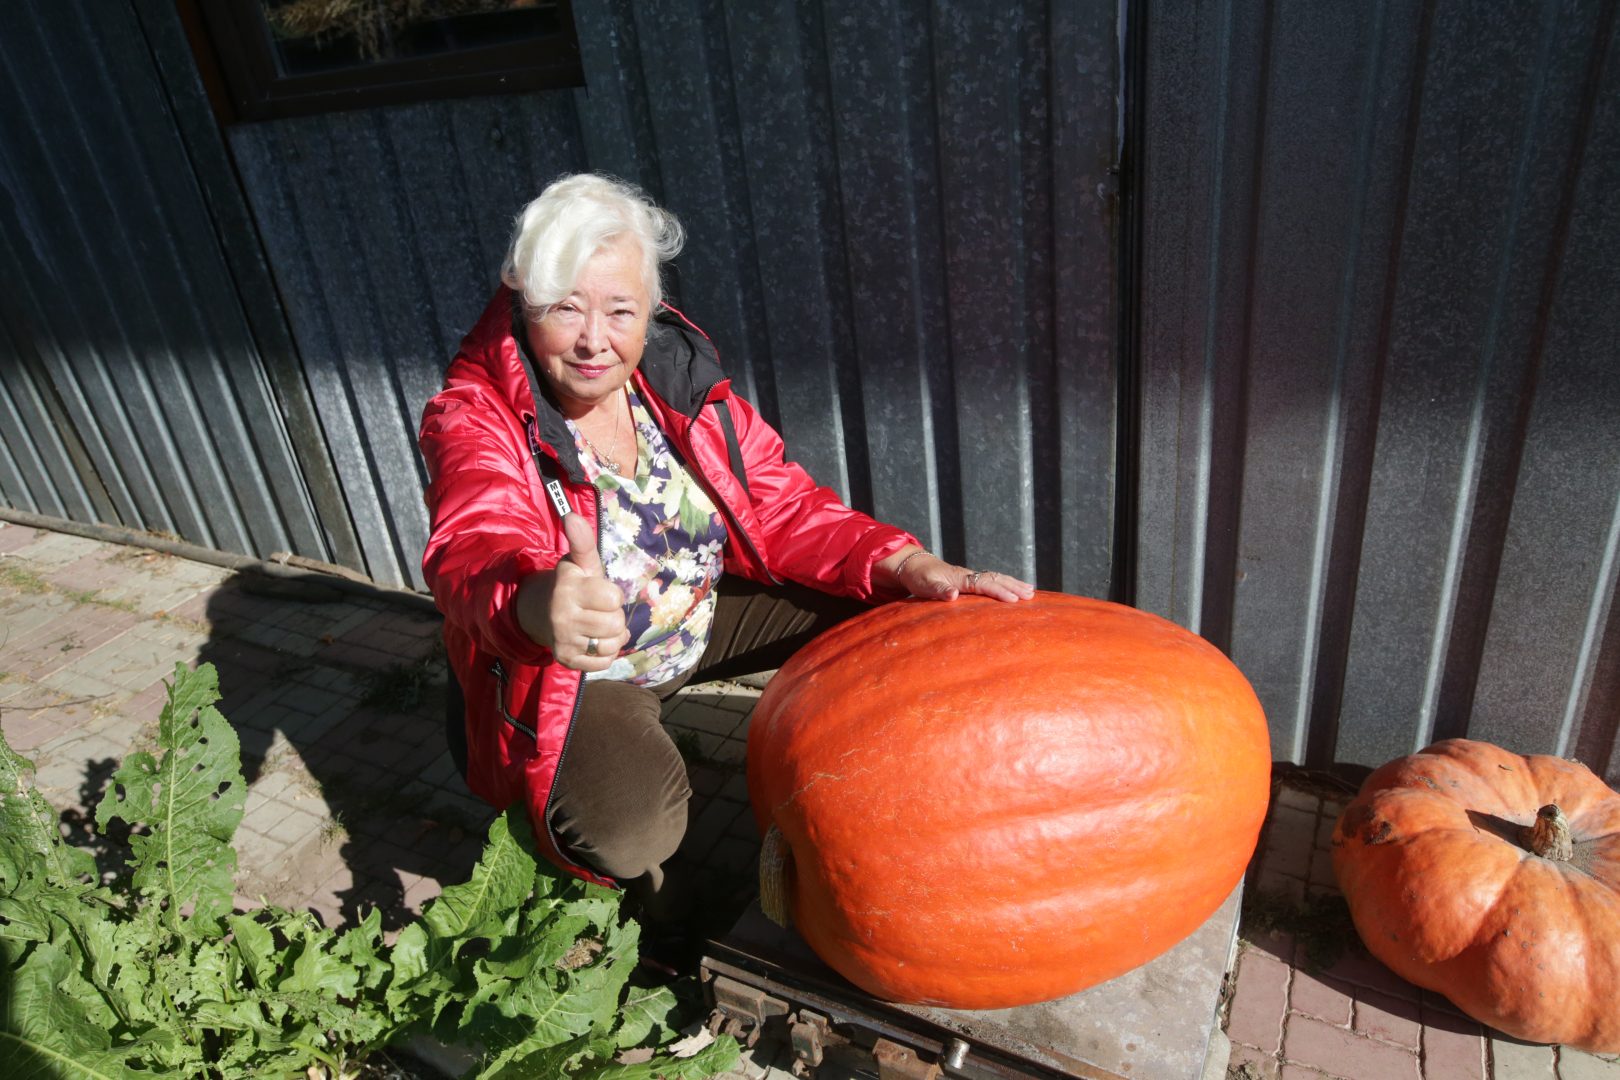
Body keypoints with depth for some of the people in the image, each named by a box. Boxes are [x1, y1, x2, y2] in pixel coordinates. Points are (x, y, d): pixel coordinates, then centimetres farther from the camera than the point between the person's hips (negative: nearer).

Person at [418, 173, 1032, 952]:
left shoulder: (678, 378, -10)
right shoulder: (472, 422, -22)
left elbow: (779, 507, -9)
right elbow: (478, 550, -42)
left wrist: (906, 565, -25)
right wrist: (536, 604, -67)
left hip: (696, 612, 5)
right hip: (563, 667, -4)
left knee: (879, 608, -5)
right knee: (634, 823, -32)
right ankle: (631, 861, 8)